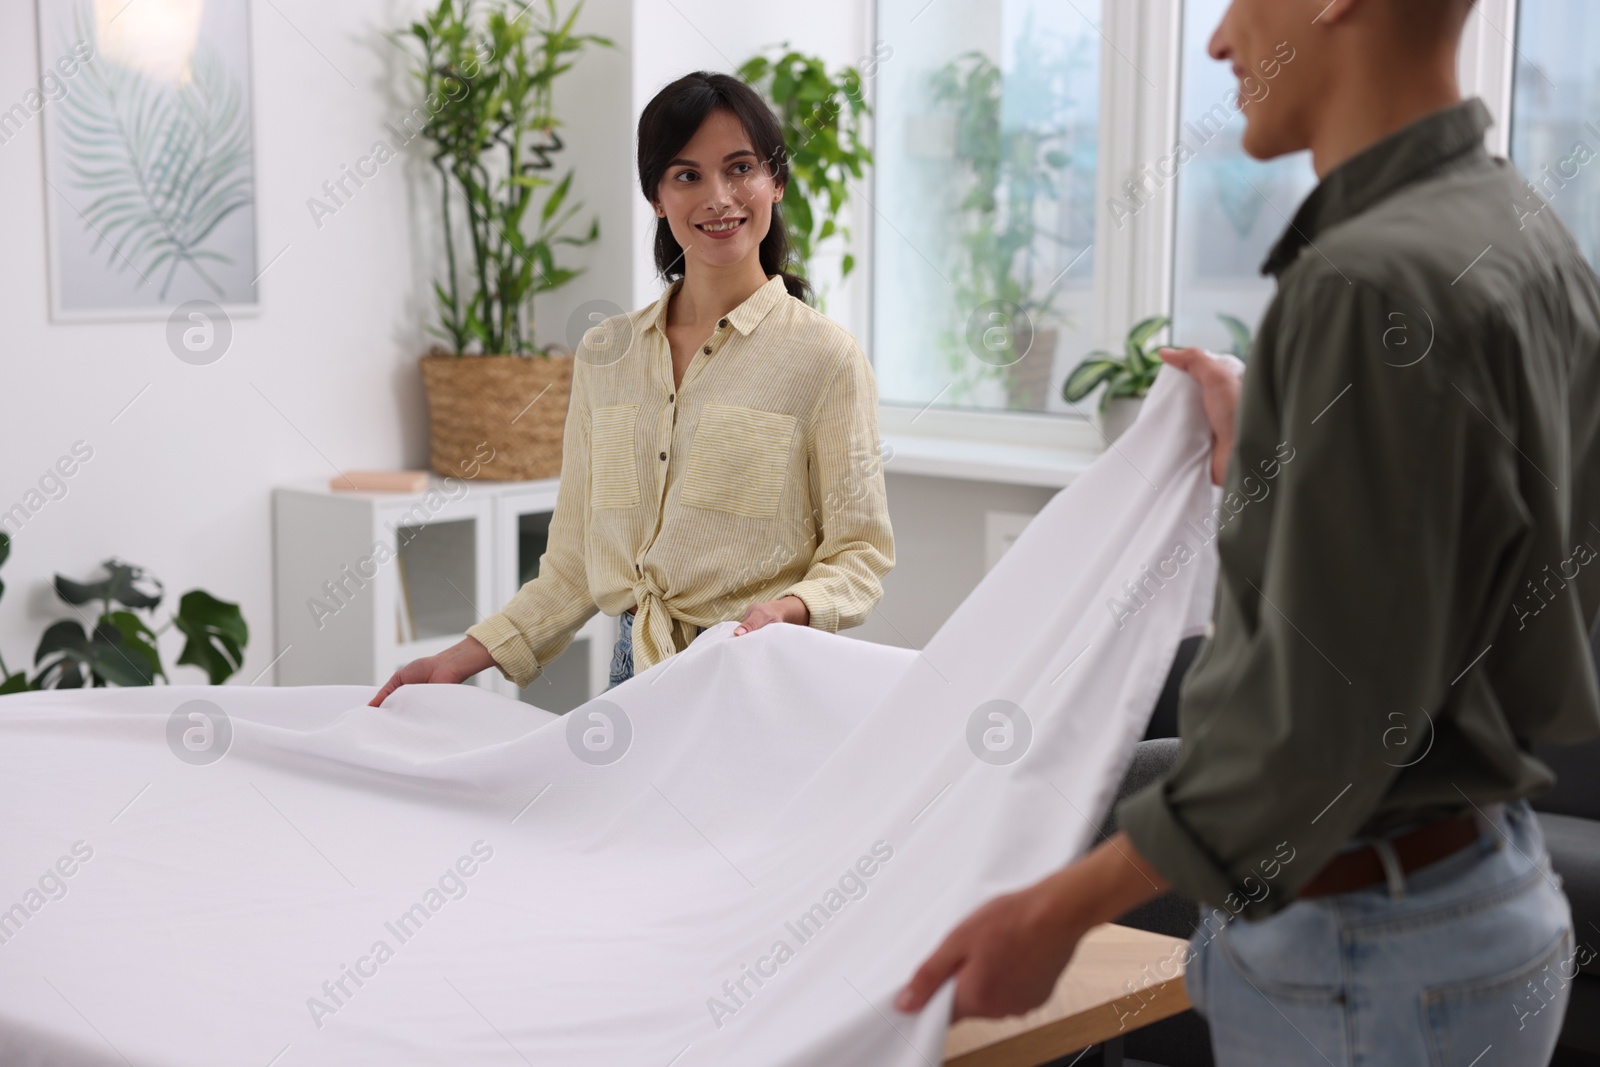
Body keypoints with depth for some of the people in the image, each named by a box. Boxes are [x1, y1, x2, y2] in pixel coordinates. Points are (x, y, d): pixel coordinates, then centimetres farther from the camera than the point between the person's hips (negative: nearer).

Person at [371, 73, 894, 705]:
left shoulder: (824, 357, -4)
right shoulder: (604, 355, 11)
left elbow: (860, 552, -2)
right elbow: (577, 563, 13)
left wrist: (787, 610, -22)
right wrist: (465, 656, 4)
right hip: (635, 677, 4)